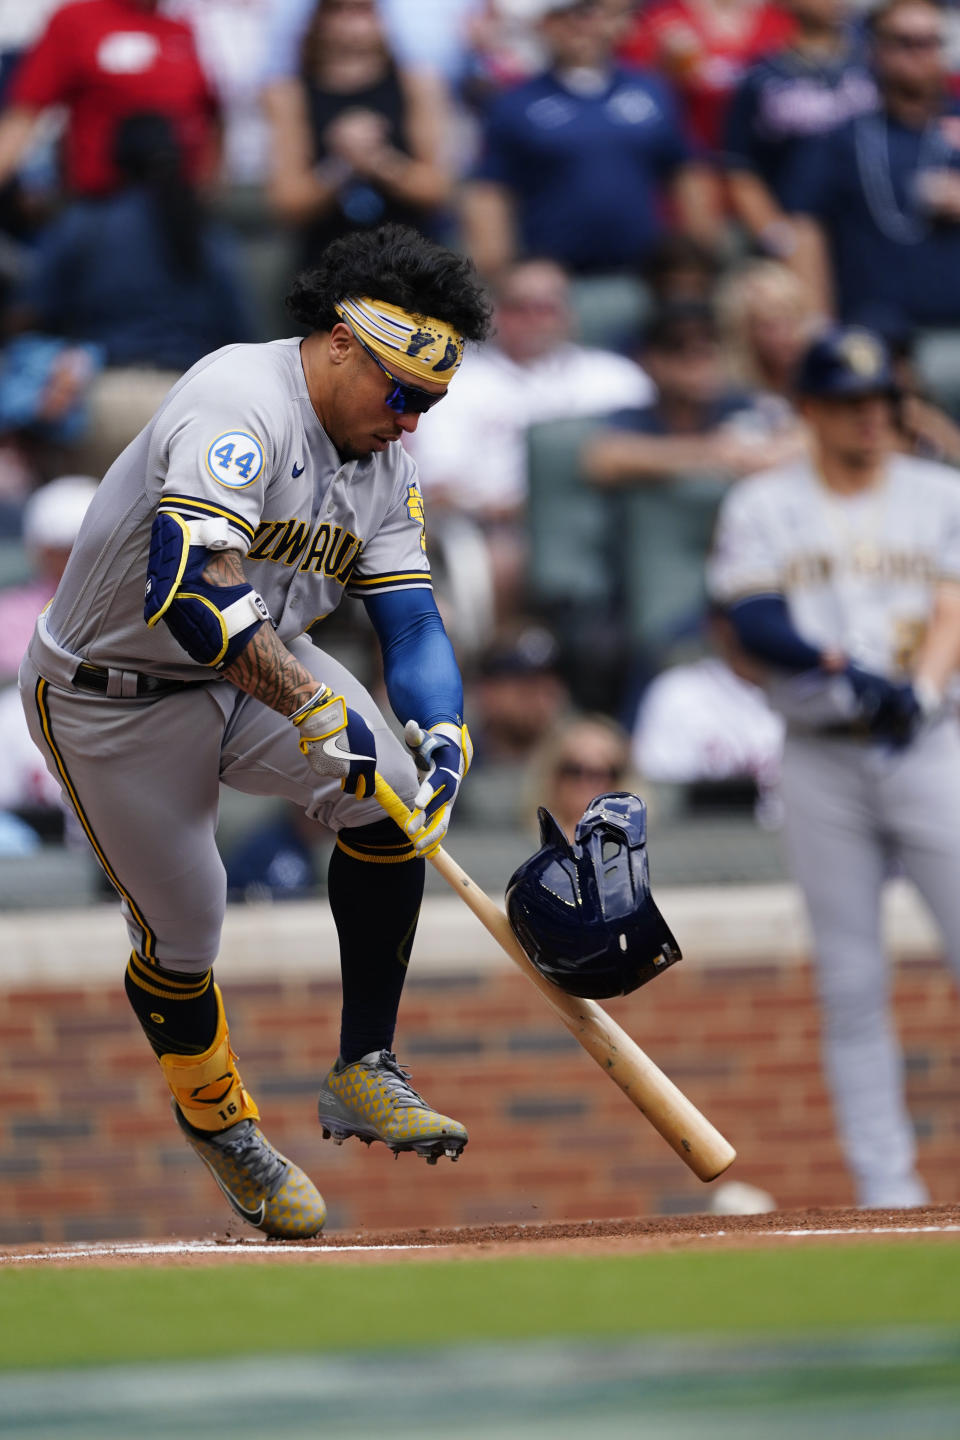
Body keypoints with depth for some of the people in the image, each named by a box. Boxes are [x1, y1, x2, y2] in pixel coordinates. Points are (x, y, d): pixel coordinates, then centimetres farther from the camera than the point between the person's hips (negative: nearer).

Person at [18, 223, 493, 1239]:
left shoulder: (385, 463, -1)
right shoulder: (242, 406, -30)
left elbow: (411, 622, -3)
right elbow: (186, 587, -42)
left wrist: (443, 732, -23)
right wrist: (317, 706, -47)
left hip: (258, 663, 7)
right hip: (115, 696, -7)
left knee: (388, 803, -16)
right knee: (181, 933, -3)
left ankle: (365, 1073, -5)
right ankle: (214, 1117, 27)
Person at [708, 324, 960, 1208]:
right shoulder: (762, 507, 7)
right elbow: (754, 623, -7)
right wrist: (849, 672, -21)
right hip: (822, 761, 0)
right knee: (851, 983, 0)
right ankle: (885, 1186, 3)